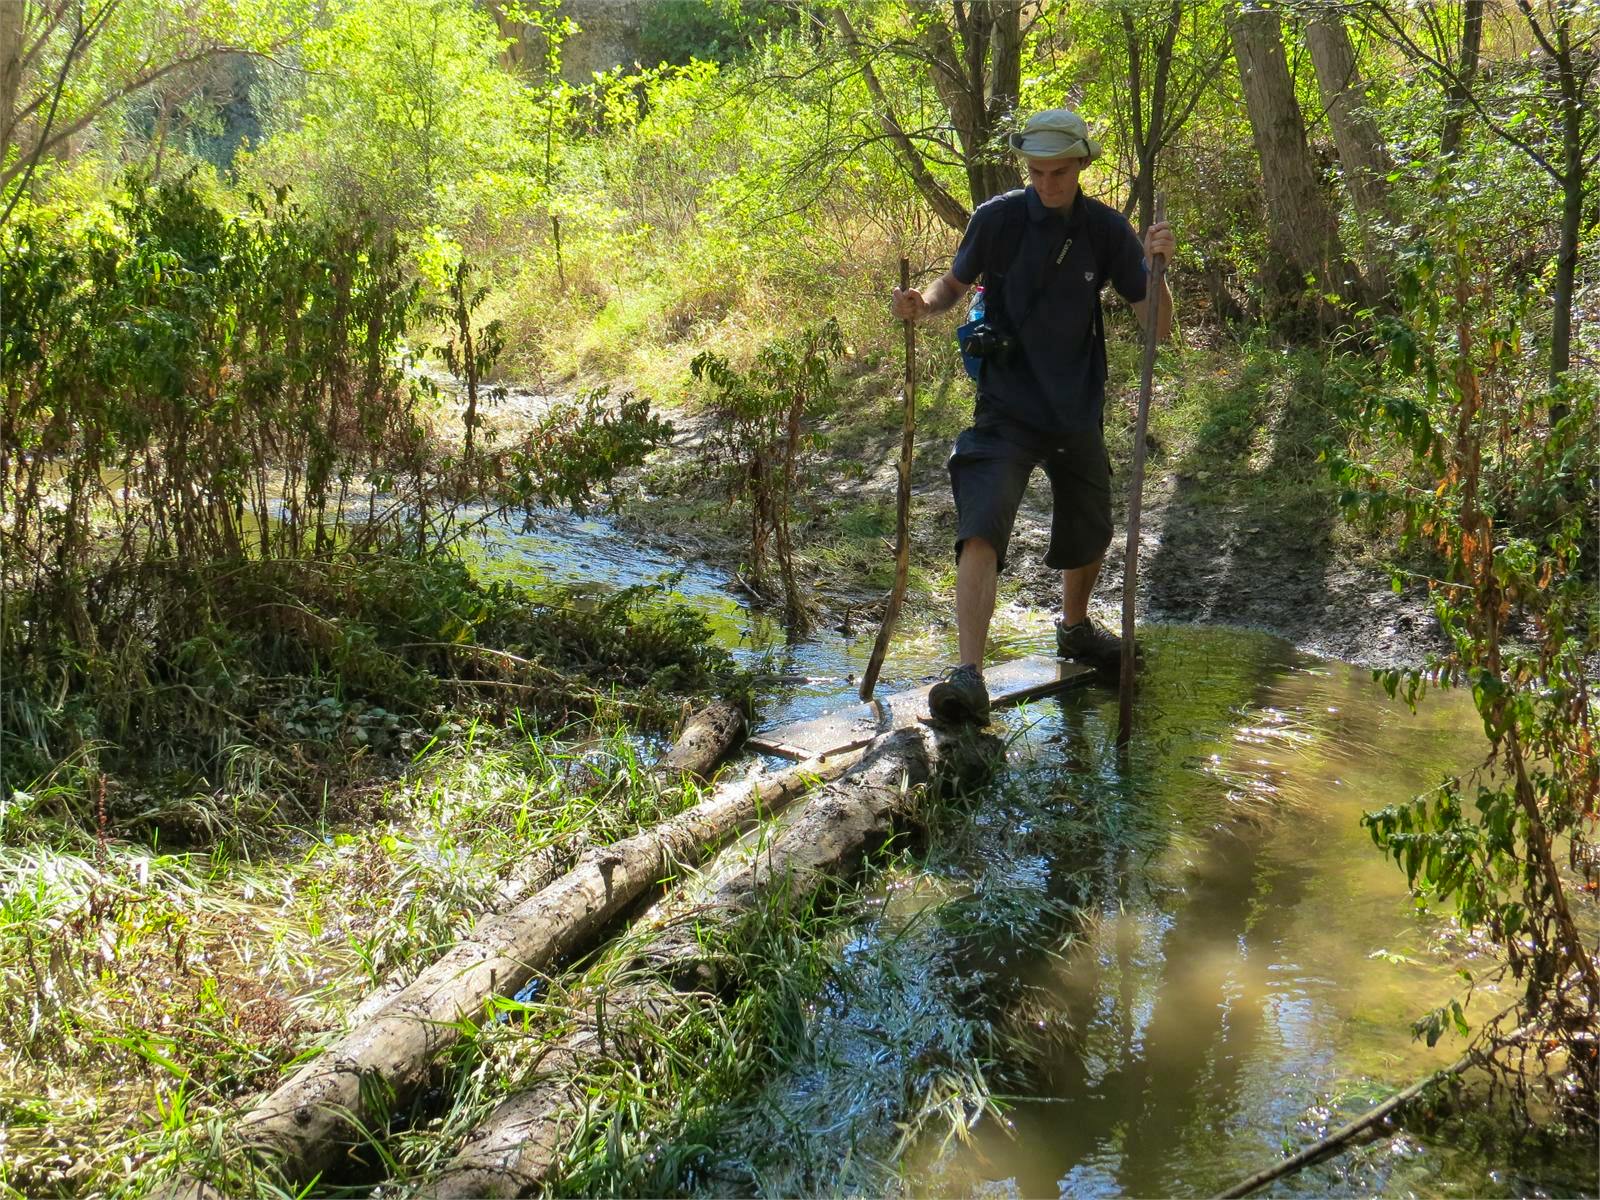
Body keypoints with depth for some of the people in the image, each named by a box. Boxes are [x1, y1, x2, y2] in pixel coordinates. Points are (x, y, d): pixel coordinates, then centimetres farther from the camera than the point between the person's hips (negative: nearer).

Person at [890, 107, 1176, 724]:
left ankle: (1074, 627, 48)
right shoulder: (997, 218, -9)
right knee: (982, 530, -22)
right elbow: (955, 284, 6)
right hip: (1006, 407, -4)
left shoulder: (1106, 230, -3)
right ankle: (968, 674, -26)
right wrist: (922, 303, -16)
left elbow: (1158, 327, -4)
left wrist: (1158, 265, -22)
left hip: (1078, 411, 4)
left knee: (1090, 534, 20)